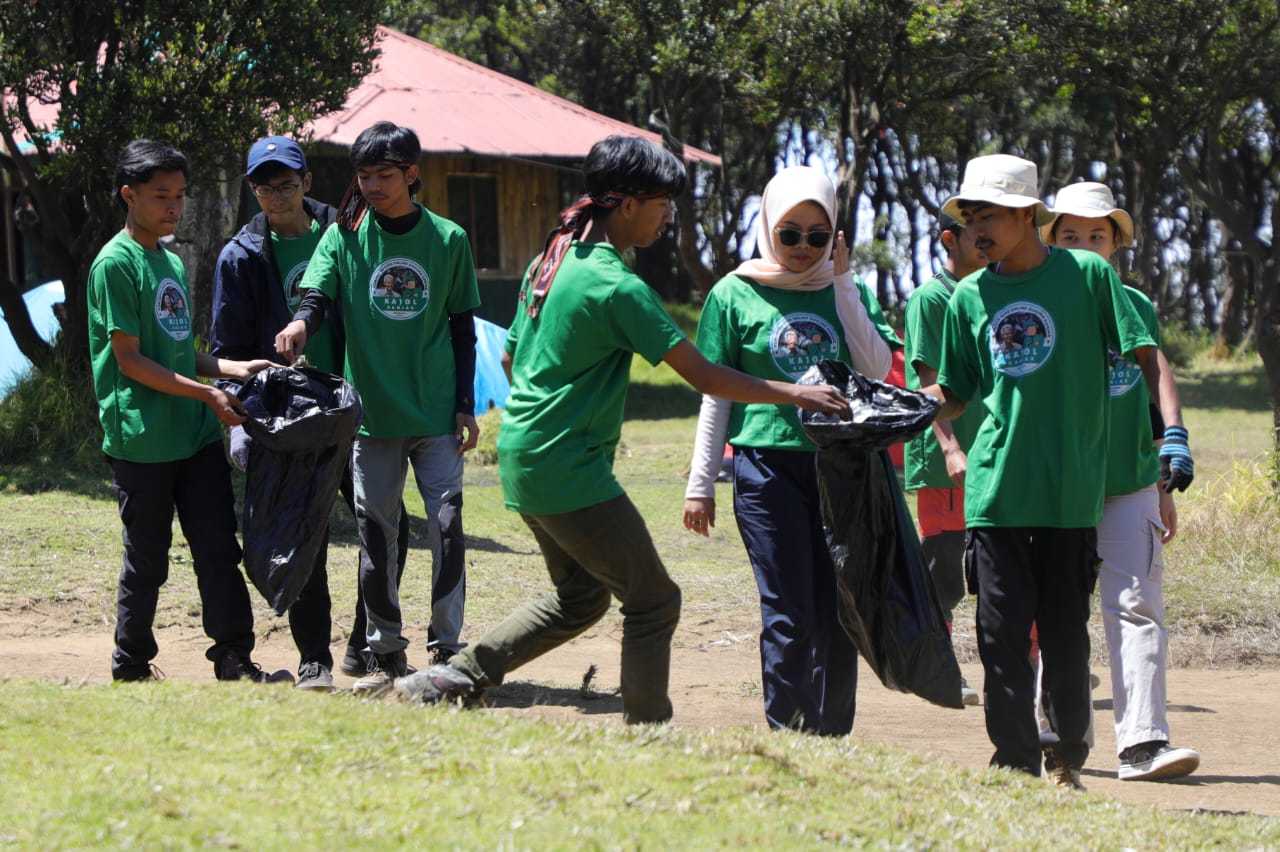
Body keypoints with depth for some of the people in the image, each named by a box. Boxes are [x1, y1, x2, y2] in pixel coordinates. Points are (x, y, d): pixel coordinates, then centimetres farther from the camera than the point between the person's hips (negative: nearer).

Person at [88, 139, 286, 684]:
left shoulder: (172, 262, 16)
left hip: (196, 434, 7)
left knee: (219, 551, 1)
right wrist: (207, 393, -16)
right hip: (142, 440, -7)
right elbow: (131, 361, -14)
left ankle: (234, 660, 3)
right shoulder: (115, 264, -9)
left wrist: (234, 369, 5)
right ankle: (132, 669, 14)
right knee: (147, 561, 2)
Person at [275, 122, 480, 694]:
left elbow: (463, 329, 7)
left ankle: (445, 647, -1)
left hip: (436, 413, -1)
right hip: (373, 411, 1)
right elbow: (317, 296, -8)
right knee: (376, 533, 4)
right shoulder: (344, 236, 3)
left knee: (446, 525, -9)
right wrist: (302, 322, -32)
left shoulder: (448, 239, 3)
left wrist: (465, 406, 3)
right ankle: (386, 655, 14)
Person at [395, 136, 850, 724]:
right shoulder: (619, 287, -17)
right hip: (569, 470, -9)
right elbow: (703, 376, -16)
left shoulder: (550, 261, 10)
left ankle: (455, 678, 17)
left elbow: (510, 358, 21)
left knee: (580, 597, 21)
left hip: (523, 456, 9)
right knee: (653, 602, 0)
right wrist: (795, 394, -10)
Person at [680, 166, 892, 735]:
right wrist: (701, 482, 5)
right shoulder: (736, 294, 4)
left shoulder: (841, 292, 11)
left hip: (838, 467, 3)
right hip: (767, 466, -3)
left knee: (837, 615, 3)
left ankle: (830, 737, 12)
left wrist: (842, 284, -4)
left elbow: (876, 368, -3)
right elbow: (716, 393, 7)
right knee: (789, 615, -8)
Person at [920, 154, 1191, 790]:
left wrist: (1174, 435, -13)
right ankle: (1016, 765, 7)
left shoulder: (1087, 274, -1)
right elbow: (953, 395, 17)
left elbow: (1146, 356, -2)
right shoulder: (969, 297, 9)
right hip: (995, 492, 3)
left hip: (1071, 491, -2)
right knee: (1002, 637, -1)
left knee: (1066, 636, 5)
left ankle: (1068, 761, 22)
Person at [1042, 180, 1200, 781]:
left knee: (1136, 607, -9)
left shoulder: (1138, 308, 11)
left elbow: (1156, 397, 17)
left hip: (1130, 484, 2)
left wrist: (1165, 487, 15)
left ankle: (1143, 743, -15)